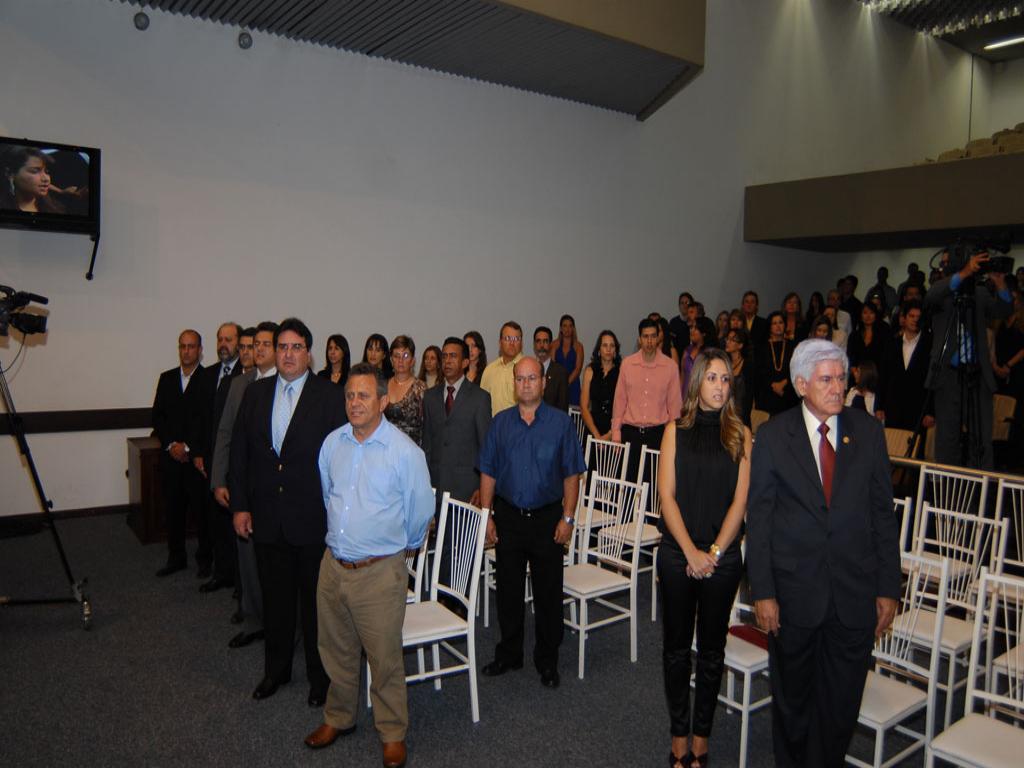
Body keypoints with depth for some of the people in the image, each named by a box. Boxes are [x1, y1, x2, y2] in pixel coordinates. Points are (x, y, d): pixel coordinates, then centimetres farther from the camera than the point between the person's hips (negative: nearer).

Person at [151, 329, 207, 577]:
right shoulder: (166, 378, 12)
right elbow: (157, 416, 9)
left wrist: (188, 447, -10)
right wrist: (171, 444, -4)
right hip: (170, 455, 5)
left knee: (201, 508, -1)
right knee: (172, 509, 10)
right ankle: (176, 558, 22)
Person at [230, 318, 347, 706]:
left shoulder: (330, 396, -8)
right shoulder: (255, 393, 5)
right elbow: (239, 452, 8)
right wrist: (239, 506, 3)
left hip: (313, 518, -4)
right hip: (266, 517, 4)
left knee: (316, 601, 10)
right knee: (275, 599, 19)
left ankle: (320, 677, 28)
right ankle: (276, 669, 38)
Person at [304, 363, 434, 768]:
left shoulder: (404, 451, -15)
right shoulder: (333, 443, 1)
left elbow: (421, 510, -4)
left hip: (380, 571, -5)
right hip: (333, 565, 5)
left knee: (385, 658, 7)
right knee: (336, 651, 20)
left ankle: (392, 734, 27)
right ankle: (338, 718, 42)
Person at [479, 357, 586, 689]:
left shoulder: (561, 422, -2)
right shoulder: (500, 422, 3)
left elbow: (571, 474, -2)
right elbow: (488, 473, 5)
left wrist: (568, 517, -7)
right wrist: (487, 516, 1)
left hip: (547, 517, -2)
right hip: (508, 516, 2)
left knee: (548, 593, 7)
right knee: (508, 590, 12)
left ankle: (547, 661, 24)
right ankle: (508, 654, 29)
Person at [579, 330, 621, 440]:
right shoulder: (590, 371, 5)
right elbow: (584, 407, 2)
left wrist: (610, 434, -12)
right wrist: (596, 434, -6)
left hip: (615, 431, -2)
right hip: (593, 429, 2)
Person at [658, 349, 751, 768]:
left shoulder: (740, 434, 1)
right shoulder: (676, 430, 0)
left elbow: (740, 501, -3)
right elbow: (667, 495, -4)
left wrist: (713, 552, -10)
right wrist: (691, 552, -11)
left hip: (722, 557, 0)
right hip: (677, 554, 0)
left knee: (712, 647, 11)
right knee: (677, 645, 9)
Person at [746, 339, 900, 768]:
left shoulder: (868, 432, 0)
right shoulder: (772, 436, -6)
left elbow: (883, 514, 4)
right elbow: (758, 519, -5)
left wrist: (888, 588, 2)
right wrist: (762, 592, -8)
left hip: (856, 593, 1)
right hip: (794, 592, -1)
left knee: (841, 702, 12)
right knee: (792, 698, 16)